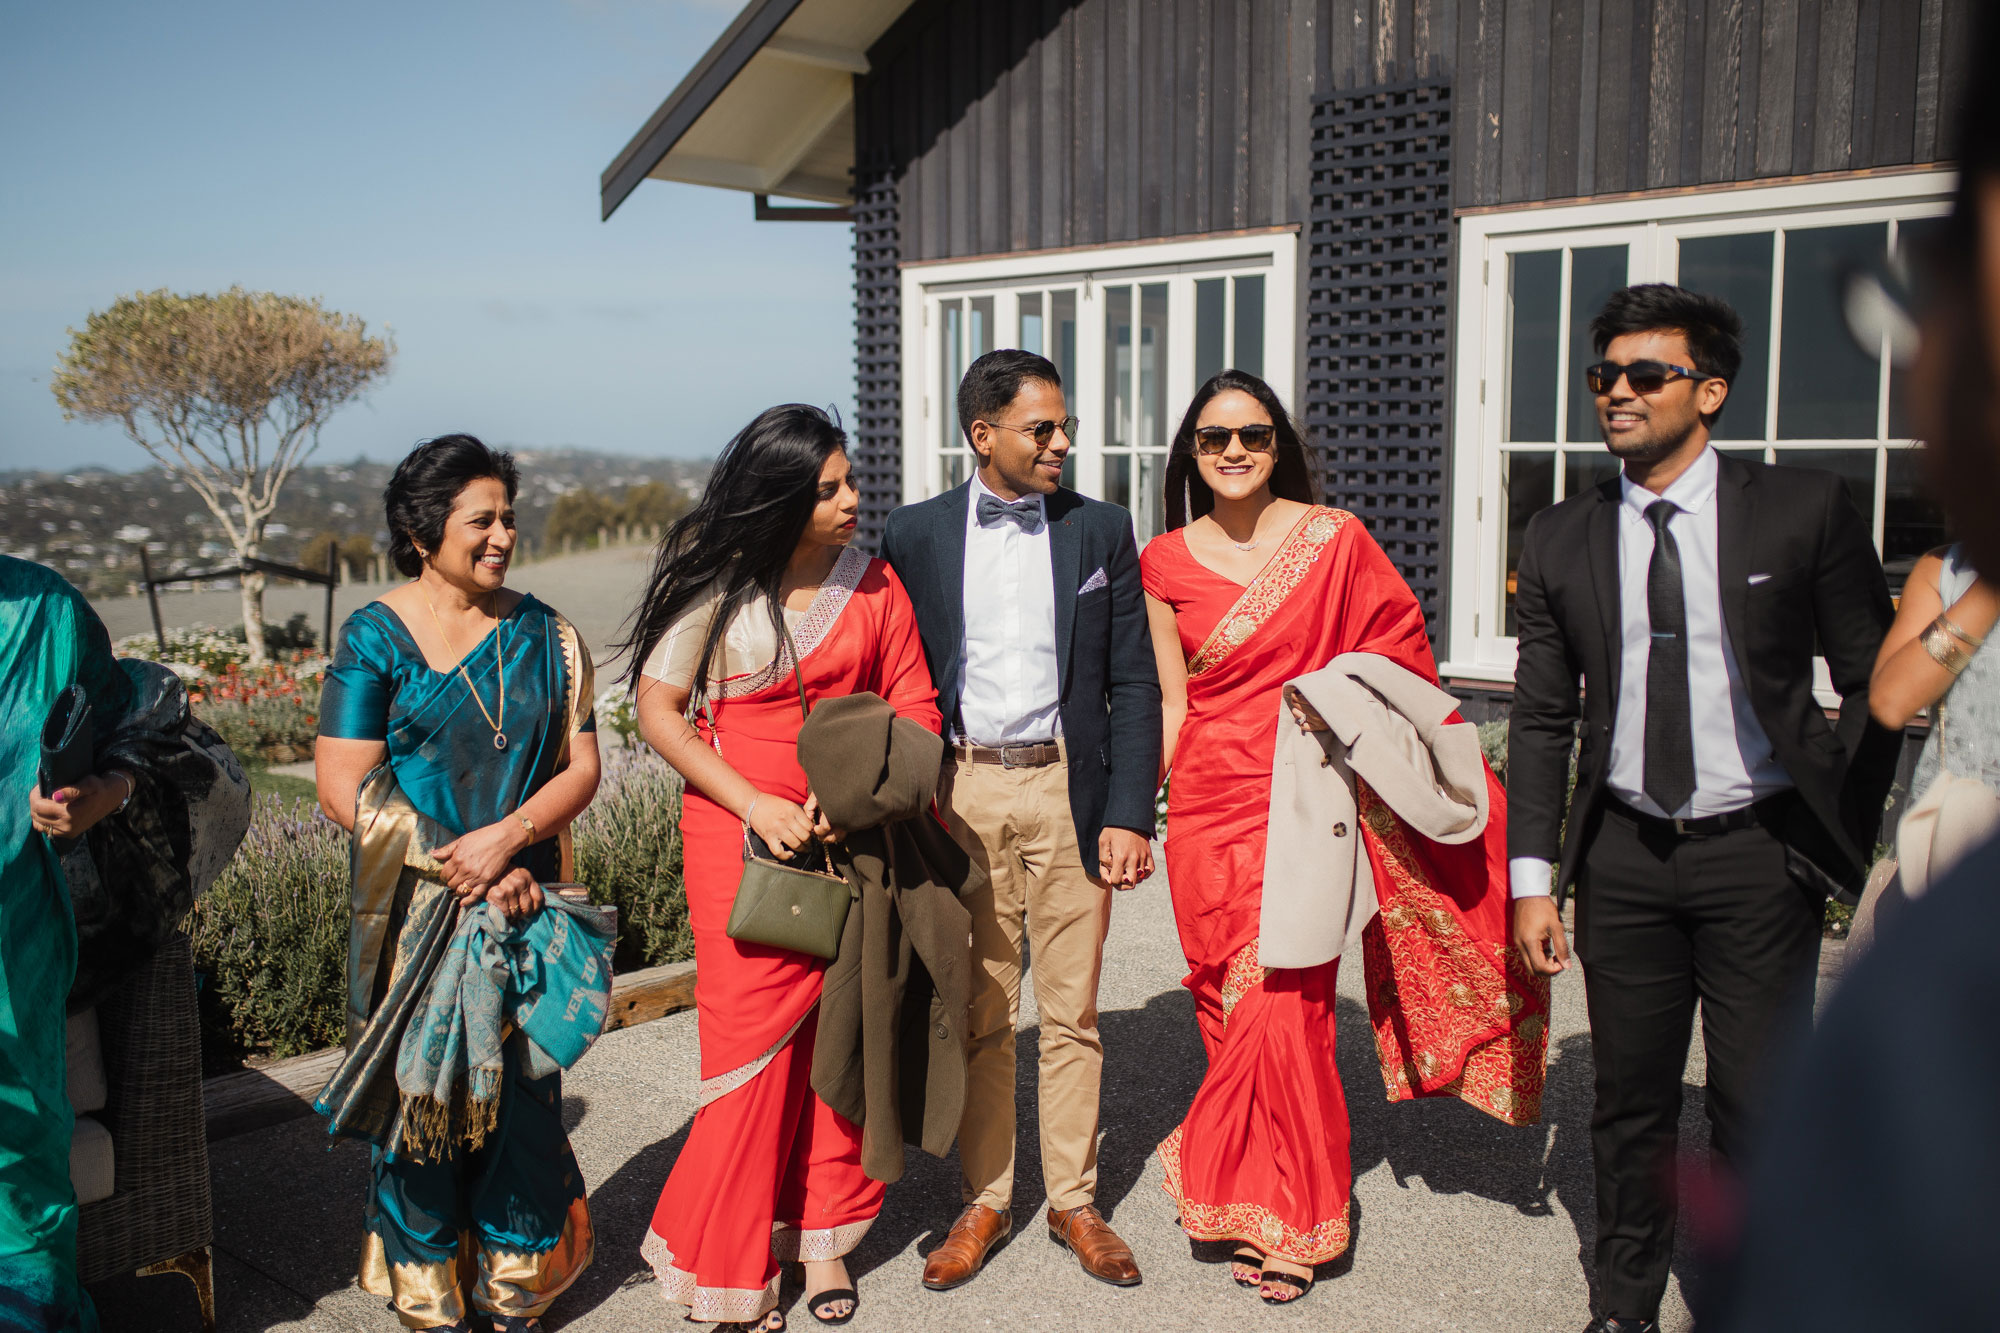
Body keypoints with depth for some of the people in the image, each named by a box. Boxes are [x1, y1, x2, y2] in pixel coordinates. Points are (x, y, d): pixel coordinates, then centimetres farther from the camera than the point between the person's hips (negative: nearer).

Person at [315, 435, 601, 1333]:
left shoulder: (544, 635, 5)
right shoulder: (376, 636, -4)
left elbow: (581, 766, 2)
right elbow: (343, 788, -10)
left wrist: (505, 838, -16)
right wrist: (466, 872, -14)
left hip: (525, 907, 3)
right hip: (417, 914, -2)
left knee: (523, 1089, 7)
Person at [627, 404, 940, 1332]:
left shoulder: (873, 583, 4)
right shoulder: (718, 580, -4)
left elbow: (913, 707, 5)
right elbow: (657, 709, -2)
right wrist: (753, 803, -12)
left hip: (850, 837, 3)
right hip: (741, 835, -3)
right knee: (753, 1038, 0)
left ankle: (822, 1236, 23)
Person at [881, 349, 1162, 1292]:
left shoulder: (1102, 531, 4)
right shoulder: (916, 534, 4)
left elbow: (1134, 683, 3)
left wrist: (1129, 813, -4)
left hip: (1068, 788, 0)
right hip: (962, 791, 0)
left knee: (1071, 1014, 8)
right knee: (976, 1014, 9)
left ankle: (1074, 1201, 23)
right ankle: (984, 1202, 23)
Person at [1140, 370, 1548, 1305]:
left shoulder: (1335, 539, -1)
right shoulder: (1165, 563, 4)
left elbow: (1397, 655, 8)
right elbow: (1173, 704, 7)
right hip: (1208, 804, 2)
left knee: (1286, 1007, -4)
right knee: (1231, 1010, 7)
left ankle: (1289, 1222, 15)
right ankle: (1242, 1201, 26)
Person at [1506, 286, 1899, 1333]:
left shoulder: (1805, 510, -4)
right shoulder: (1561, 539, 3)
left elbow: (1876, 685, 2)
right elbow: (1539, 718, 5)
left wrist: (1848, 829, -5)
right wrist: (1534, 878, 1)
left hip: (1760, 853, -2)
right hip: (1624, 855, 2)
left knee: (1758, 1110, 2)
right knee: (1630, 1105, 13)